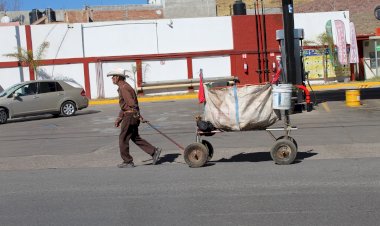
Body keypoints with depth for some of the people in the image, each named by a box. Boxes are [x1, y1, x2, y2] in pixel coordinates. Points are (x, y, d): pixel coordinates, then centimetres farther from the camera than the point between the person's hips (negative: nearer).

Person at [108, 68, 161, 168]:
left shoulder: (123, 88, -15)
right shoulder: (124, 87, 18)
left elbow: (131, 103, -22)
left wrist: (138, 115, -21)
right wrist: (119, 118, 23)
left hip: (130, 116, -10)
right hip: (131, 116, 10)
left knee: (123, 139, 1)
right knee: (135, 138, 14)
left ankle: (127, 162, 9)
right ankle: (154, 151, 11)